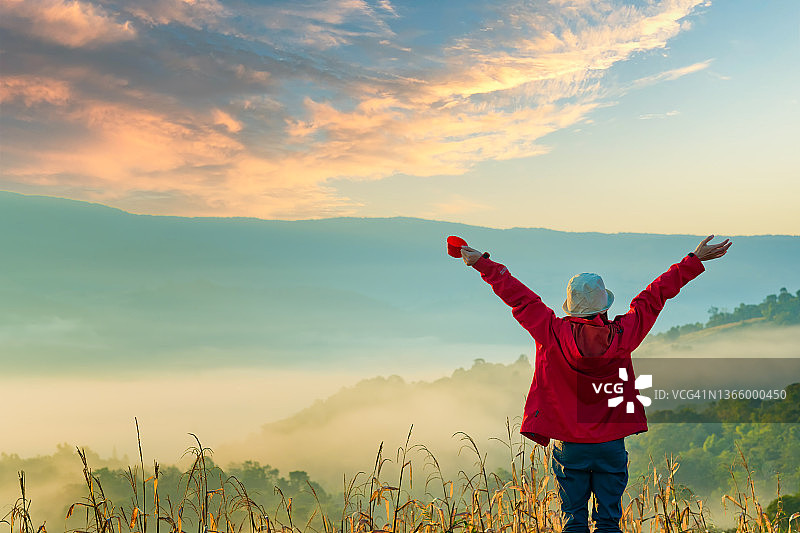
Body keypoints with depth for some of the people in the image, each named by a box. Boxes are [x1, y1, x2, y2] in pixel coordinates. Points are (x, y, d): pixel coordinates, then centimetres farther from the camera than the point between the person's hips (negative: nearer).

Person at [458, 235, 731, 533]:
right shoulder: (622, 335, -7)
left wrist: (482, 263, 9)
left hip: (568, 446, 0)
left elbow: (520, 298, -1)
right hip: (611, 446, 1)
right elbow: (654, 296, 2)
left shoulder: (553, 334, -10)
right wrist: (694, 261, 13)